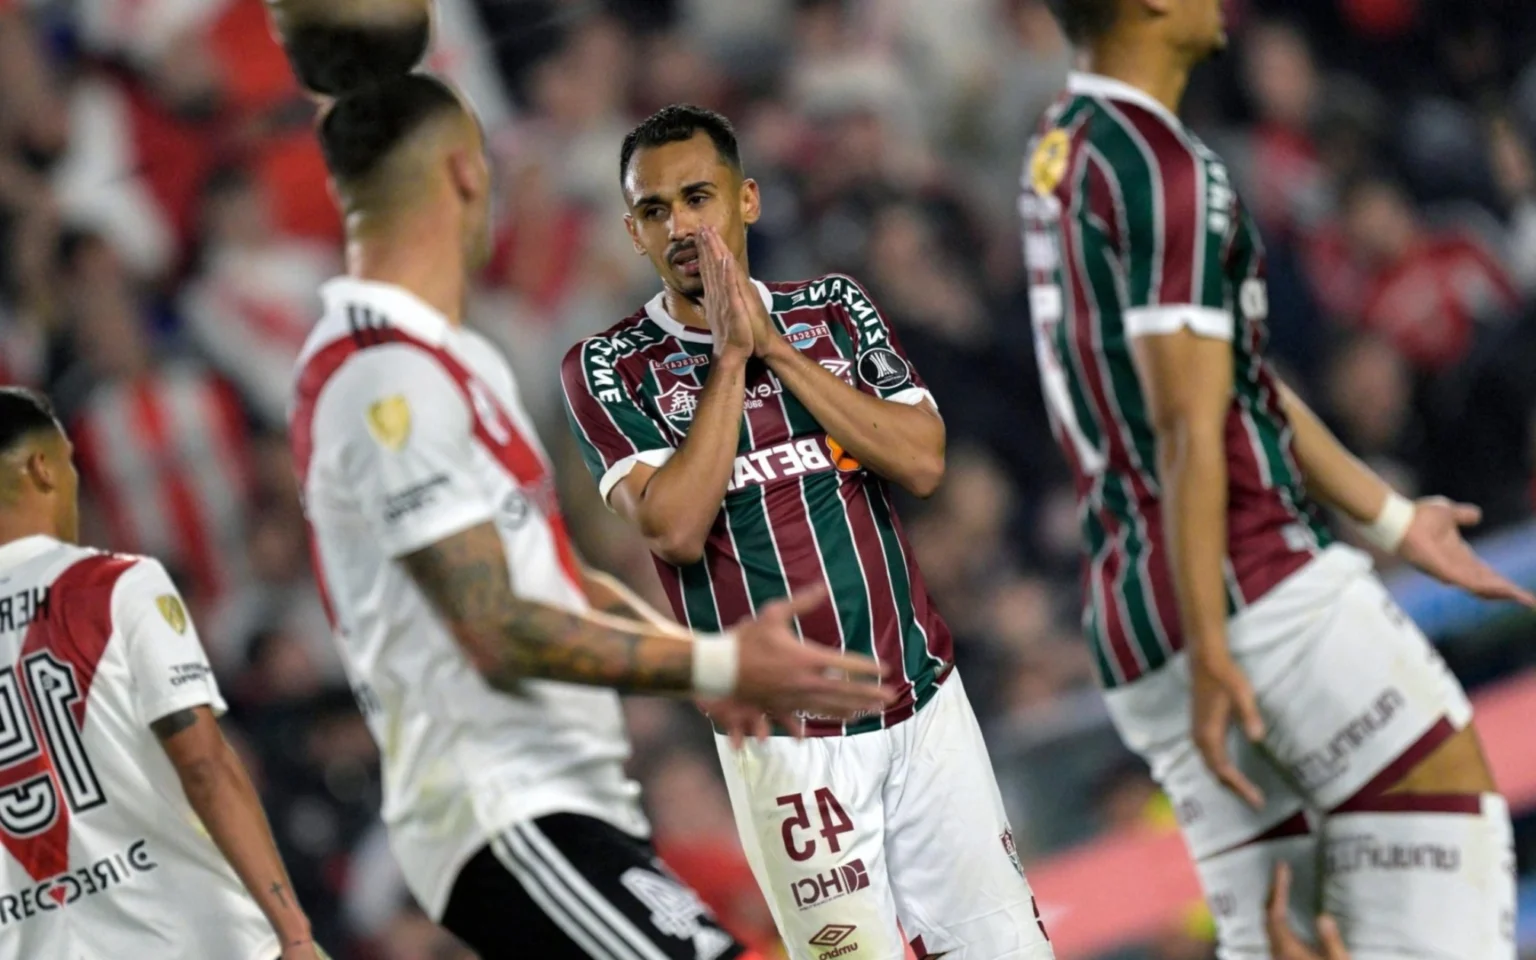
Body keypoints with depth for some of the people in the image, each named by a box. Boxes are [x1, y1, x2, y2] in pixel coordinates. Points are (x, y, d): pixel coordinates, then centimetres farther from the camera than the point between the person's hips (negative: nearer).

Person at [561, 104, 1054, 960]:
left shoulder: (836, 310, 8)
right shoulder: (608, 369, -1)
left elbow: (923, 465, -5)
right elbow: (675, 530, -15)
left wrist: (774, 347, -8)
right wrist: (729, 359, -12)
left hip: (924, 699, 3)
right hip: (786, 733, -3)